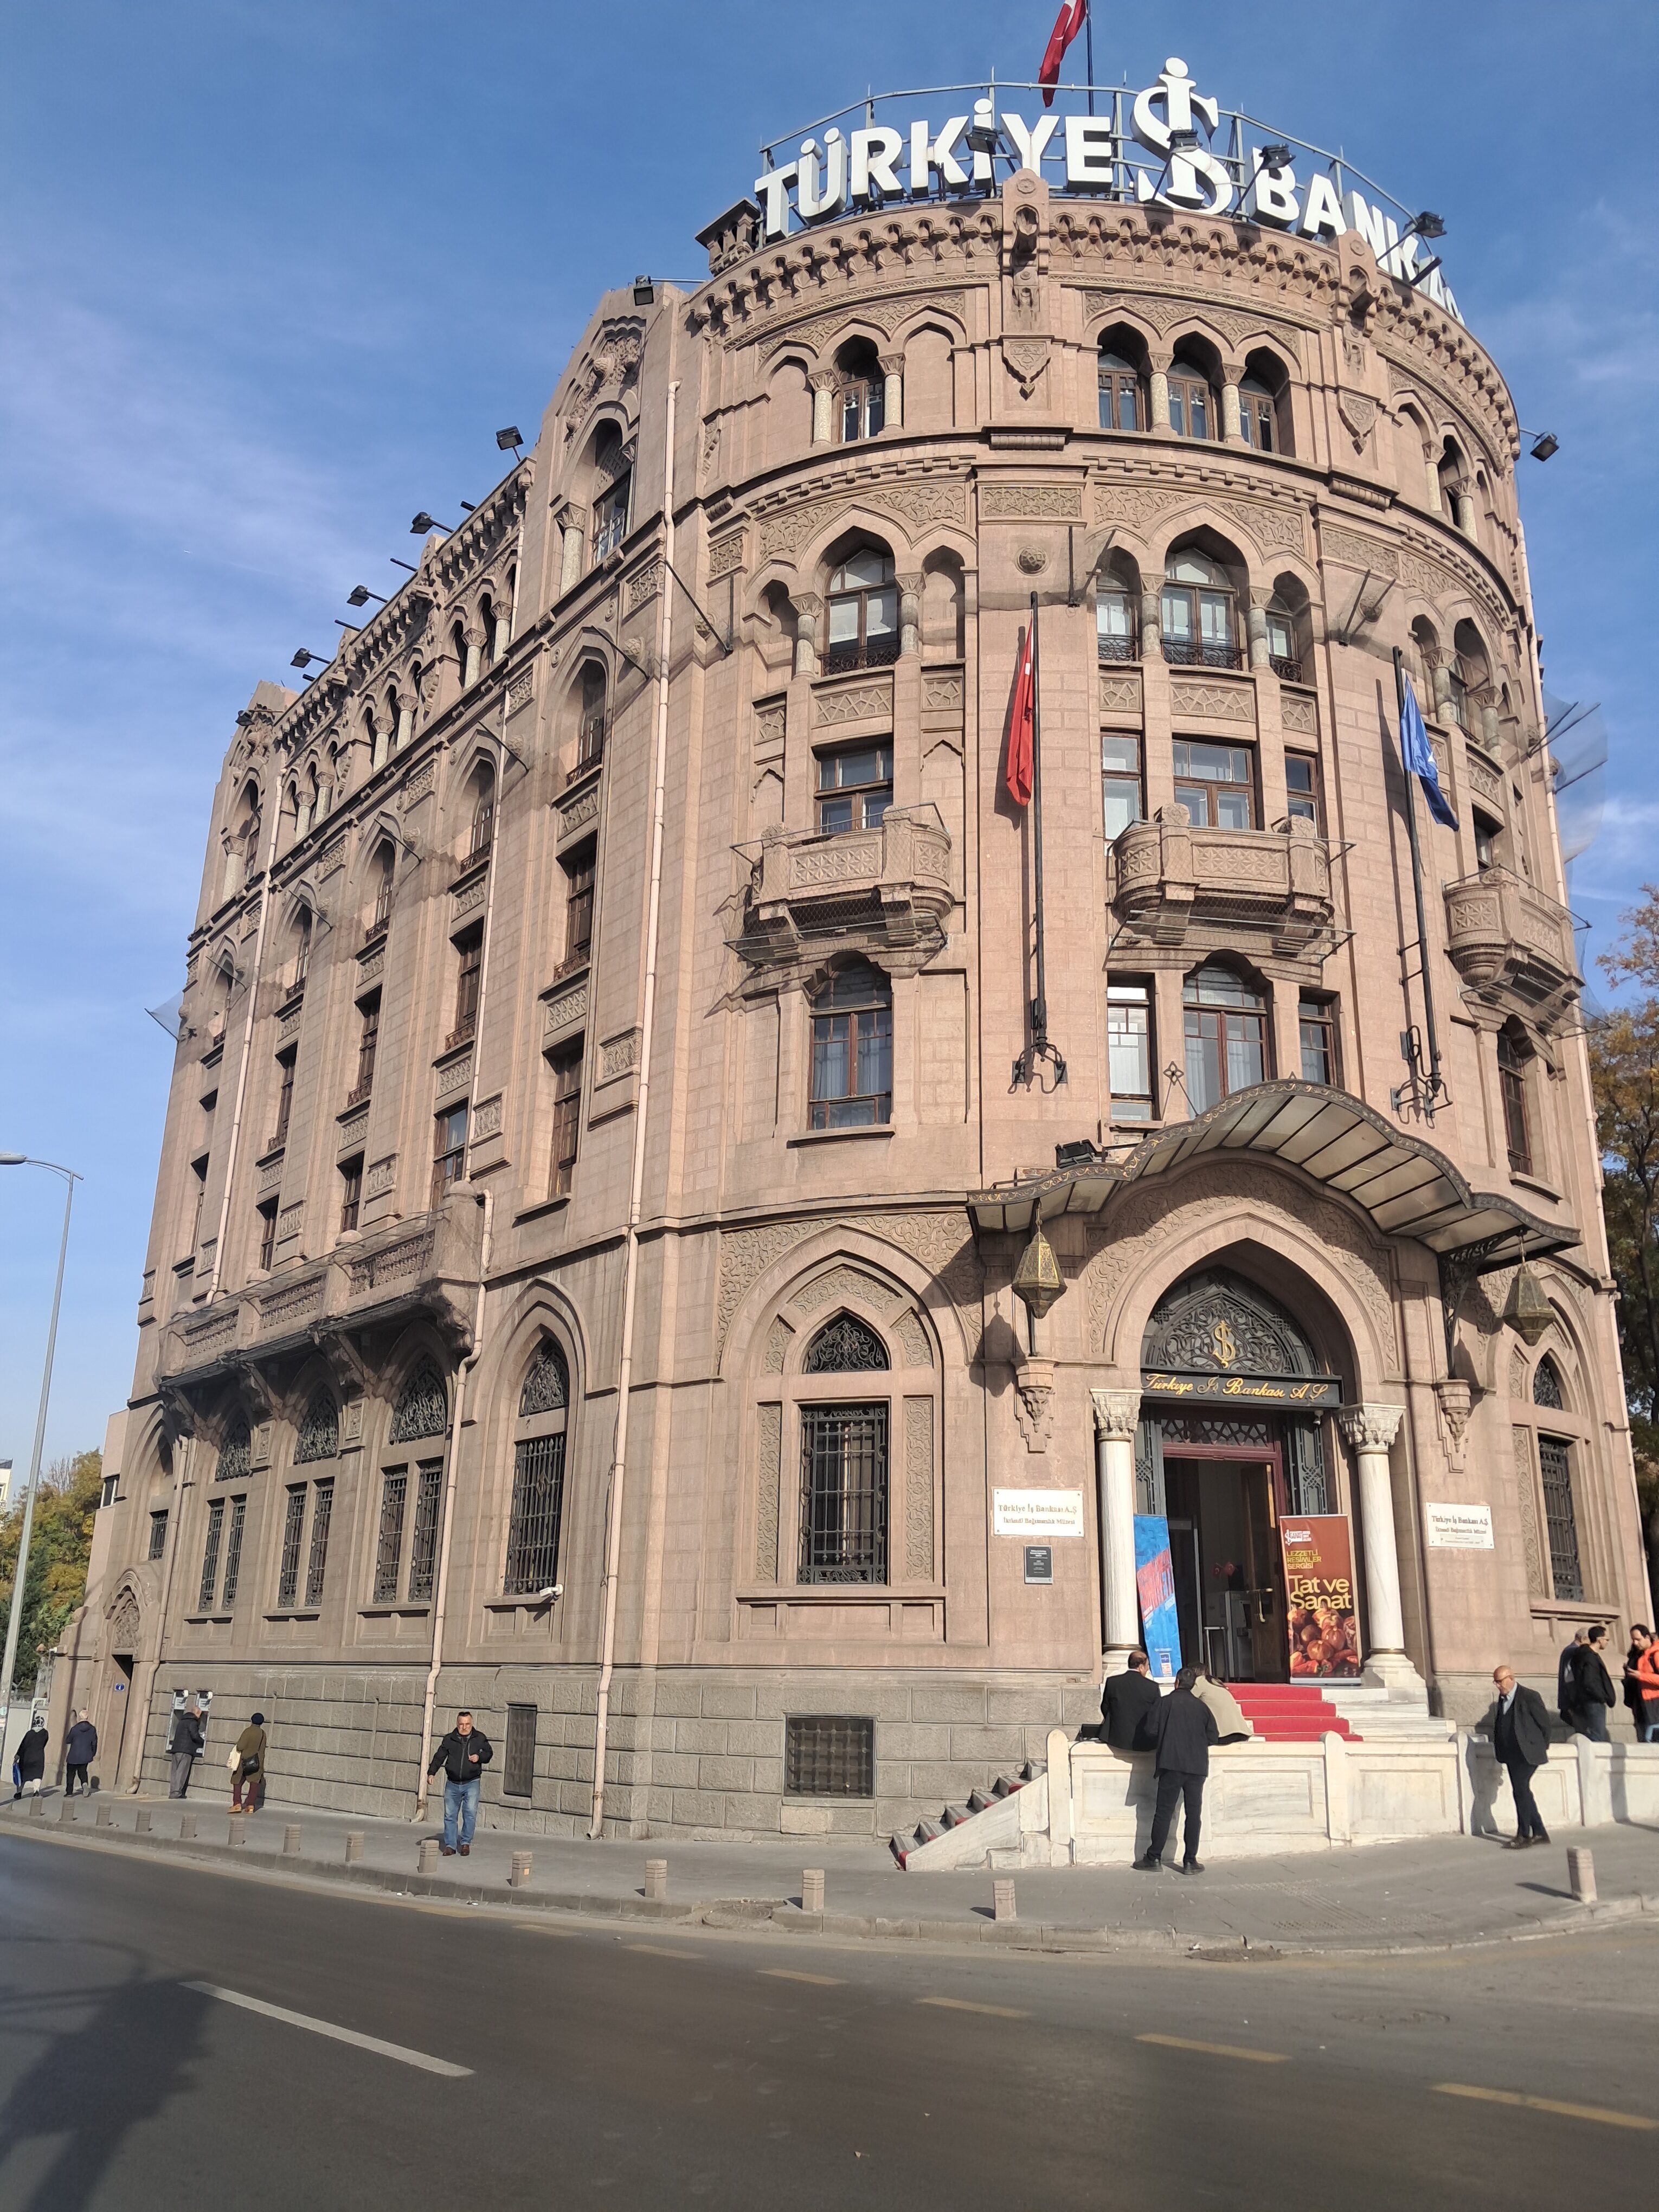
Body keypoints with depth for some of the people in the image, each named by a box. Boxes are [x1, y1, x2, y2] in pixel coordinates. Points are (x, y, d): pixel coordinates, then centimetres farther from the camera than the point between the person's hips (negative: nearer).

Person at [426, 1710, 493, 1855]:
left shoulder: (480, 1738, 4)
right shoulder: (449, 1739, 5)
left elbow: (489, 1754, 12)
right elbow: (439, 1757, 4)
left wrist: (479, 1757, -9)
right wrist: (431, 1773, -9)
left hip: (471, 1784, -2)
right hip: (452, 1785, 2)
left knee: (470, 1813, -12)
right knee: (450, 1815, 2)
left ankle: (465, 1842, 4)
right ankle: (450, 1845, 13)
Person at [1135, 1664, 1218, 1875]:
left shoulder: (1165, 1702, -2)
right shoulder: (1201, 1706, 5)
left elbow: (1153, 1731, -7)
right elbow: (1212, 1737, 6)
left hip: (1171, 1764, -2)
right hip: (1197, 1766, 2)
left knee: (1164, 1812, 3)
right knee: (1193, 1813, 7)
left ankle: (1154, 1858, 3)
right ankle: (1190, 1861, 7)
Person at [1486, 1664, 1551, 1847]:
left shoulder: (1530, 1697, -11)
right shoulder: (1502, 1698, 11)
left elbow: (1545, 1723, -5)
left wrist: (1542, 1747, 4)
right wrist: (1501, 1752, 12)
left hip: (1527, 1753, -8)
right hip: (1511, 1755, 8)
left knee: (1520, 1790, -14)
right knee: (1522, 1793, 10)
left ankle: (1524, 1835, -8)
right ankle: (1539, 1832, 20)